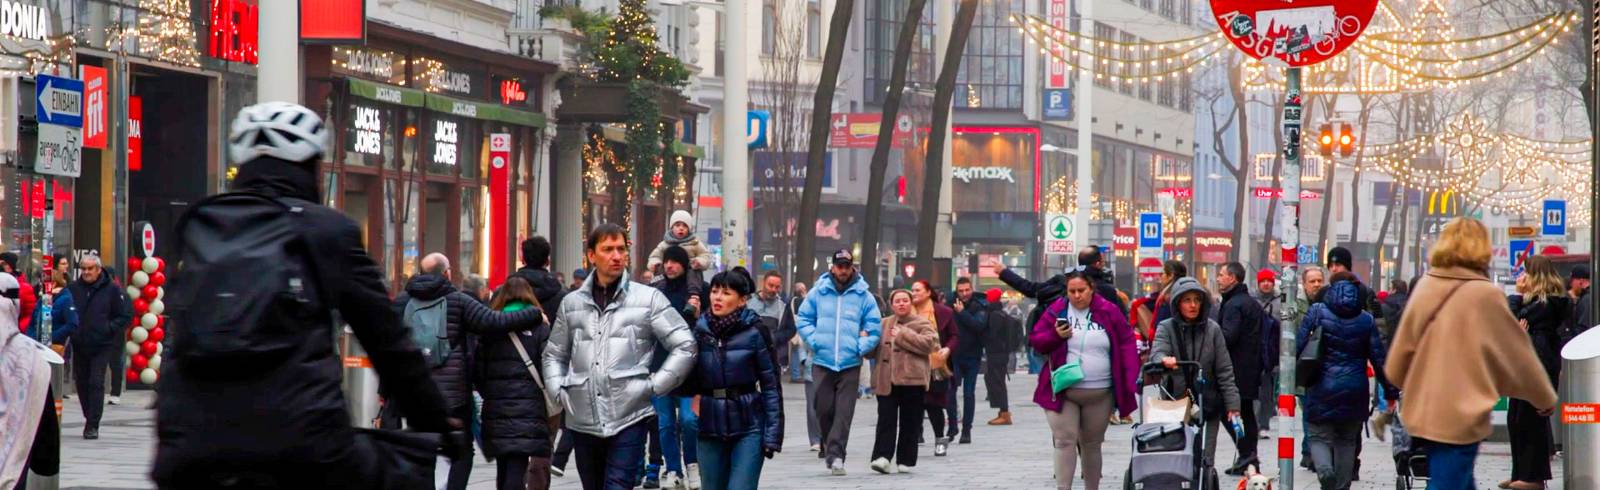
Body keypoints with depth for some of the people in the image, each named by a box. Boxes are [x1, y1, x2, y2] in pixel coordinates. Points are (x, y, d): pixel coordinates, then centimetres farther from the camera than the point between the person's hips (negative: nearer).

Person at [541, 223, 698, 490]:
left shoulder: (648, 298, 0)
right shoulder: (572, 303, 12)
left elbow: (685, 346, 0)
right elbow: (554, 354, 23)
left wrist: (654, 386, -5)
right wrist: (559, 391, 7)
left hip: (629, 419, -4)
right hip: (583, 421, 4)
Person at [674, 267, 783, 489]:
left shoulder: (753, 332, -6)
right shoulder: (699, 331, 3)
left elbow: (771, 385, -4)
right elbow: (688, 387, 7)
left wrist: (772, 435, -8)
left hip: (747, 430, -4)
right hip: (710, 428, 4)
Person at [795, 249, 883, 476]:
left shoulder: (863, 296, 3)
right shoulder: (818, 292, 4)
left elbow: (874, 327, 6)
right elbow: (803, 319, 9)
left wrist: (861, 346, -6)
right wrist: (814, 341, -3)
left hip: (850, 363, -1)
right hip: (822, 361, 1)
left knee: (844, 412, -7)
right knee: (824, 408, 2)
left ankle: (835, 454, -9)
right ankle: (829, 446, 23)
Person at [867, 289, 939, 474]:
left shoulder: (921, 324, 4)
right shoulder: (884, 325, 16)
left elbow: (929, 343, -14)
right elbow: (874, 351, 18)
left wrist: (902, 335, -12)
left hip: (912, 382, -2)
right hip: (886, 380, 2)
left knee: (910, 422, 3)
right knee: (886, 420, -8)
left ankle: (906, 460, 11)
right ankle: (882, 457, -16)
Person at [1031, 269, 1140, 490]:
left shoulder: (1108, 312, 2)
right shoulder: (1056, 311, 3)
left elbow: (1127, 345, 4)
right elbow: (1035, 341, 7)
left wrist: (1131, 380, -5)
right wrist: (1055, 336, -13)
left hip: (1100, 394, 1)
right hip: (1063, 392, -1)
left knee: (1092, 444, 10)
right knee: (1065, 441, -10)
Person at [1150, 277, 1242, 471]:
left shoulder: (1212, 329, 6)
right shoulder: (1166, 328, 4)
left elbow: (1224, 370, 6)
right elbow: (1157, 352, -14)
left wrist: (1232, 404, 1)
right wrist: (1164, 360, -38)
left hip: (1208, 406, 0)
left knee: (1205, 460, -2)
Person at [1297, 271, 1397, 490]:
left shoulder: (1317, 312, -3)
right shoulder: (1366, 320, 2)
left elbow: (1298, 346, -7)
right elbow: (1378, 357, 2)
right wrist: (1390, 390, 8)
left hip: (1322, 389, -2)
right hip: (1354, 391, 2)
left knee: (1319, 436, 4)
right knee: (1347, 440, 15)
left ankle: (1324, 470, -26)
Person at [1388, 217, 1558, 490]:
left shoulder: (1425, 287, 4)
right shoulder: (1485, 294, -11)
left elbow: (1401, 351, 9)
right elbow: (1516, 353, -2)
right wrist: (1545, 398, 13)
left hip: (1422, 412, 7)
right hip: (1459, 416, -6)